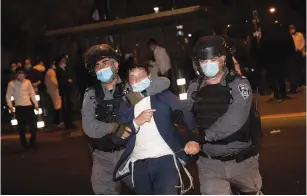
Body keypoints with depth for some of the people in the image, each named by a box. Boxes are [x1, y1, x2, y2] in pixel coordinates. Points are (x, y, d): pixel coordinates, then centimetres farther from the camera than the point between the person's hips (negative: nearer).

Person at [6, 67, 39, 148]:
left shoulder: (28, 82, 6)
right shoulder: (12, 83, -1)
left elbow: (32, 94, 12)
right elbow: (8, 96, 3)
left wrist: (36, 104, 7)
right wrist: (10, 106, -9)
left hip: (29, 106, 2)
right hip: (19, 108, -2)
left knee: (33, 125, 0)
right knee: (21, 127, 4)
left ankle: (32, 143, 17)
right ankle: (24, 144, 16)